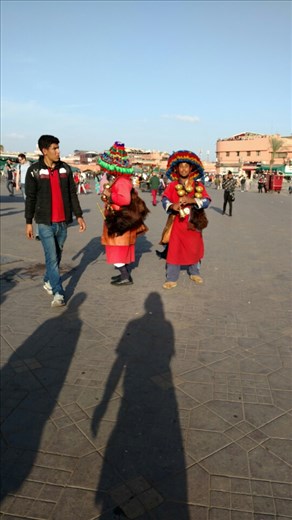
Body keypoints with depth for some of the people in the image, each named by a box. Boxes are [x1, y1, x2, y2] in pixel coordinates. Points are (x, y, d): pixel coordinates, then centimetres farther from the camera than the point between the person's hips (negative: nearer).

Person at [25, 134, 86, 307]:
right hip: (45, 222, -4)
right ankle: (58, 293, -3)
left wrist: (79, 216, 6)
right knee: (52, 257, -7)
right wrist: (29, 222, -1)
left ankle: (48, 281, 35)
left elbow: (72, 194, 9)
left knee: (58, 255, 14)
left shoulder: (65, 168, 5)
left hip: (63, 222, 4)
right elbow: (30, 198, -1)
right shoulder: (34, 170, -4)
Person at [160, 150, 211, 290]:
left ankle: (194, 273, 33)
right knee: (174, 249, -3)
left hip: (193, 222, 2)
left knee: (194, 248, 13)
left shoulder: (198, 185, 2)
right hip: (177, 222, -1)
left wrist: (191, 200, -25)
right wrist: (172, 206, -35)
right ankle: (172, 278, 4)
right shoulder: (172, 185, 0)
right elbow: (165, 199, -13)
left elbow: (206, 201, -9)